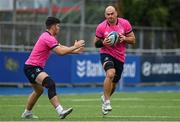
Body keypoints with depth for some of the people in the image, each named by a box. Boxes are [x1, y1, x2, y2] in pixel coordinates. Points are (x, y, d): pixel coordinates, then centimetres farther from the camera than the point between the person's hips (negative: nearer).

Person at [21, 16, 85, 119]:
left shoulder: (49, 37, 15)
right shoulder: (48, 38, -18)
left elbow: (61, 48, 19)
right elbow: (61, 52, -25)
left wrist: (75, 51, 10)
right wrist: (75, 47, -14)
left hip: (34, 67, 12)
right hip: (32, 67, -12)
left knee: (39, 90, 27)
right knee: (51, 84, -27)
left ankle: (27, 113, 41)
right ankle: (60, 111, -39)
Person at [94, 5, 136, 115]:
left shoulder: (125, 24, -4)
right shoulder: (101, 27, -7)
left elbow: (133, 40, 3)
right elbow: (96, 43, 2)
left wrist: (124, 38, -18)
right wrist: (103, 42, -19)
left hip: (120, 57, 3)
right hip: (106, 54, -3)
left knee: (114, 84, 12)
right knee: (110, 73, -32)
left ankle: (105, 97, 45)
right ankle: (106, 102, -22)